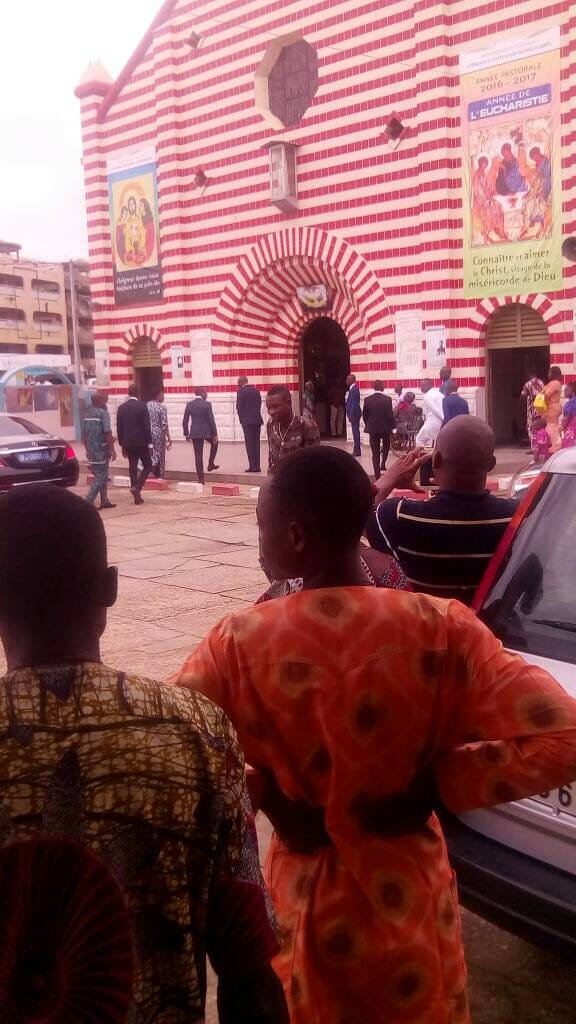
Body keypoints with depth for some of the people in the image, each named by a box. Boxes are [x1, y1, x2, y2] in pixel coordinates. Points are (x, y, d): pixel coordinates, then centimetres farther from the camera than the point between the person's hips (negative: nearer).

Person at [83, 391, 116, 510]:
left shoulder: (88, 414, 12)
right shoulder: (103, 413, -11)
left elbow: (84, 434, 15)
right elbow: (107, 433, -18)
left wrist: (87, 450, 22)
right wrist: (112, 450, -14)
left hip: (91, 450, 8)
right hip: (101, 450, -8)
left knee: (101, 476, 17)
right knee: (101, 477, -4)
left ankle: (104, 501, 20)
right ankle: (89, 501, -11)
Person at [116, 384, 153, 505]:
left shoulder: (121, 408, 5)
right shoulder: (142, 406, -9)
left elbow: (119, 428, 7)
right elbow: (146, 426, -11)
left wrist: (122, 445, 15)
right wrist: (150, 444, -7)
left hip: (128, 443, 5)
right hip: (141, 442, -4)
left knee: (133, 468, 8)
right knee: (148, 466, 8)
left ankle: (137, 497, 9)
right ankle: (136, 488, -11)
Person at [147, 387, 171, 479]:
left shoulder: (147, 406, 4)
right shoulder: (162, 407, -11)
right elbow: (164, 424, -15)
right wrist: (169, 438, -9)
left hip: (148, 434, 5)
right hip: (159, 434, -5)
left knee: (151, 457, 12)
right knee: (160, 457, 6)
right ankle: (160, 477, 11)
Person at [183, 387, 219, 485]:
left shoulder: (189, 404, 2)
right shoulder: (207, 404, -8)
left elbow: (185, 421, 3)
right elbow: (211, 420, -9)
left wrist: (186, 433, 12)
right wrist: (215, 434, -4)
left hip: (195, 433, 3)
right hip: (207, 431, -3)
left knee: (198, 455, 5)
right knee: (214, 443, 29)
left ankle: (201, 478, 3)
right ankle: (211, 464, 26)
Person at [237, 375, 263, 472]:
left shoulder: (241, 391, -6)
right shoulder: (256, 391, 11)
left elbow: (239, 407, -7)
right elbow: (259, 405, 10)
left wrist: (241, 419, 4)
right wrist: (256, 415, 12)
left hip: (247, 421, -5)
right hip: (257, 420, 5)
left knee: (249, 443, -3)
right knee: (256, 443, 7)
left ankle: (252, 466, -6)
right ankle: (257, 466, 7)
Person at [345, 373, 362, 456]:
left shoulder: (354, 389, -16)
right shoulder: (352, 389, 14)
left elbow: (355, 403, -21)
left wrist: (351, 415, -21)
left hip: (354, 414, -10)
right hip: (353, 414, 10)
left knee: (355, 431, -6)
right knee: (355, 432, 11)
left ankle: (357, 451, -3)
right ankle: (356, 450, 15)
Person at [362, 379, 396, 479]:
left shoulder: (367, 400, -5)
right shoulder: (387, 399, -13)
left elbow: (365, 415, 2)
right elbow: (390, 415, -13)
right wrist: (393, 425, 1)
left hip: (372, 428, 2)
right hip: (385, 427, -1)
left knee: (375, 452, 5)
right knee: (386, 446, 26)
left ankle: (377, 474, 2)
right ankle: (383, 464, 11)